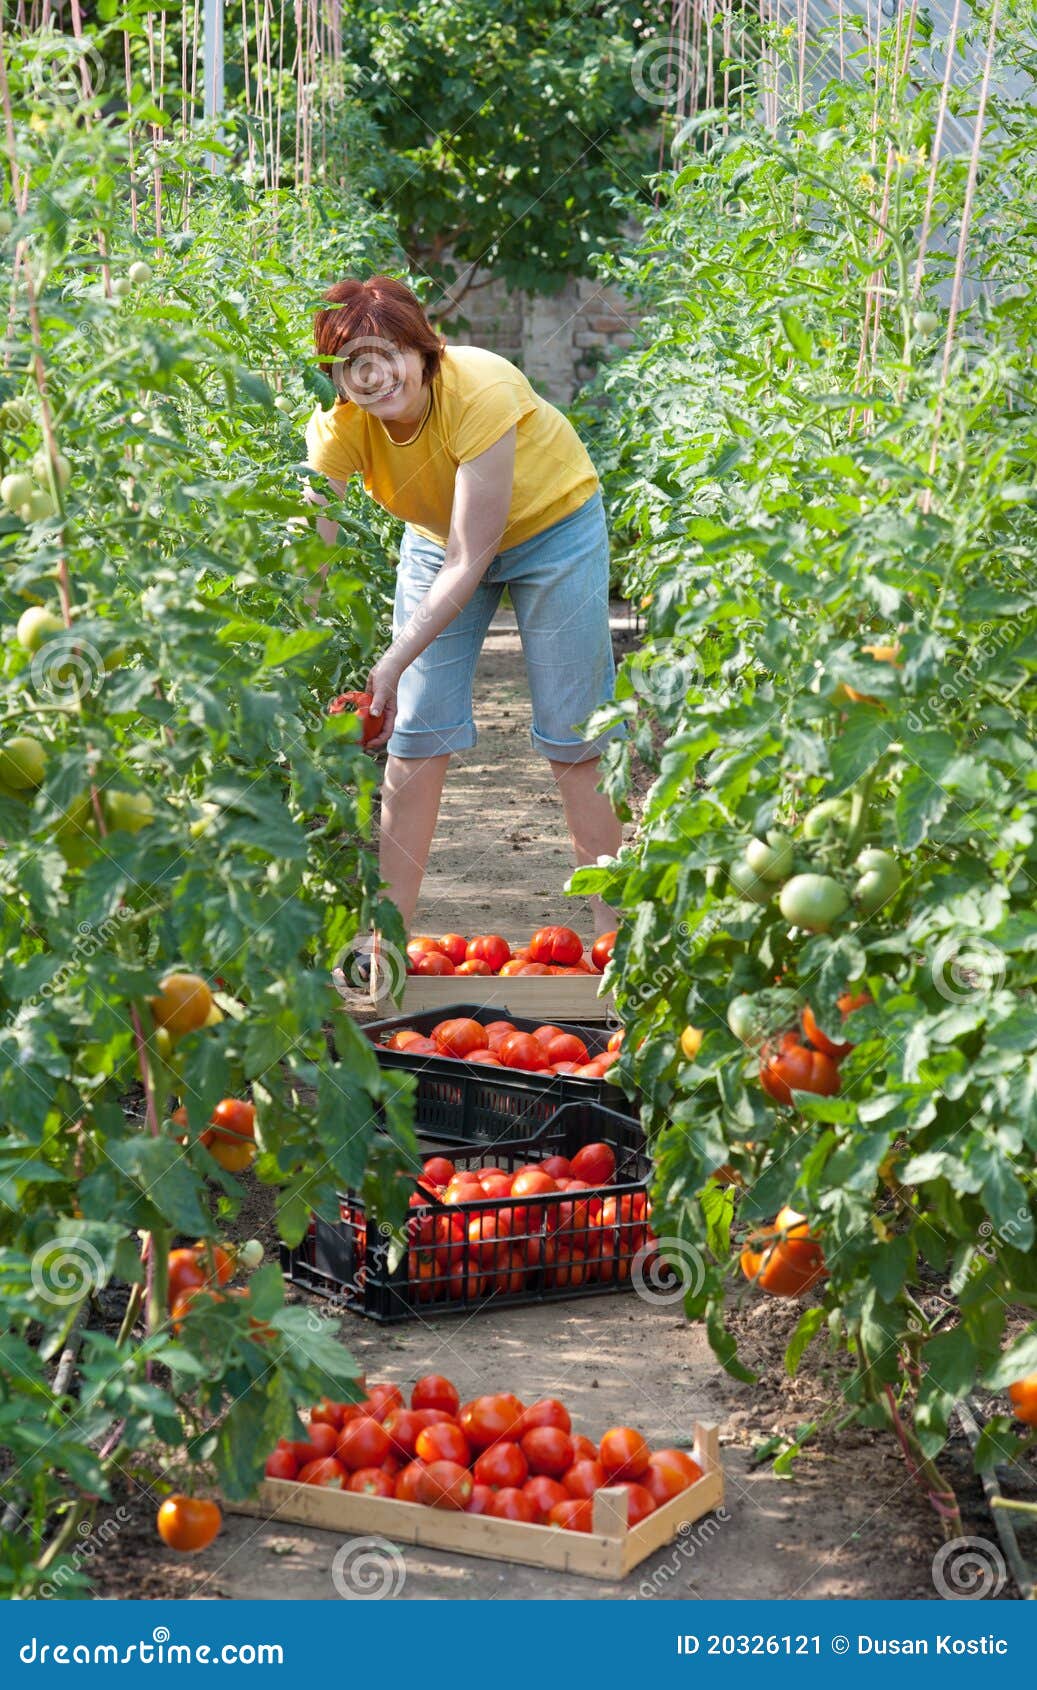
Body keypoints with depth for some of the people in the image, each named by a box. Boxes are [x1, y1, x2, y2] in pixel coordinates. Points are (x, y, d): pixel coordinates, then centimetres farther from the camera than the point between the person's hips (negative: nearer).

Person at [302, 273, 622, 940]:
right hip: (440, 534, 4)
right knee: (415, 730, -1)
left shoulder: (479, 390, -37)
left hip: (552, 523, -4)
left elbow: (468, 561, -36)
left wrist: (394, 663, -42)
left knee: (574, 734, -3)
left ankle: (613, 929, 6)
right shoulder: (338, 425, -25)